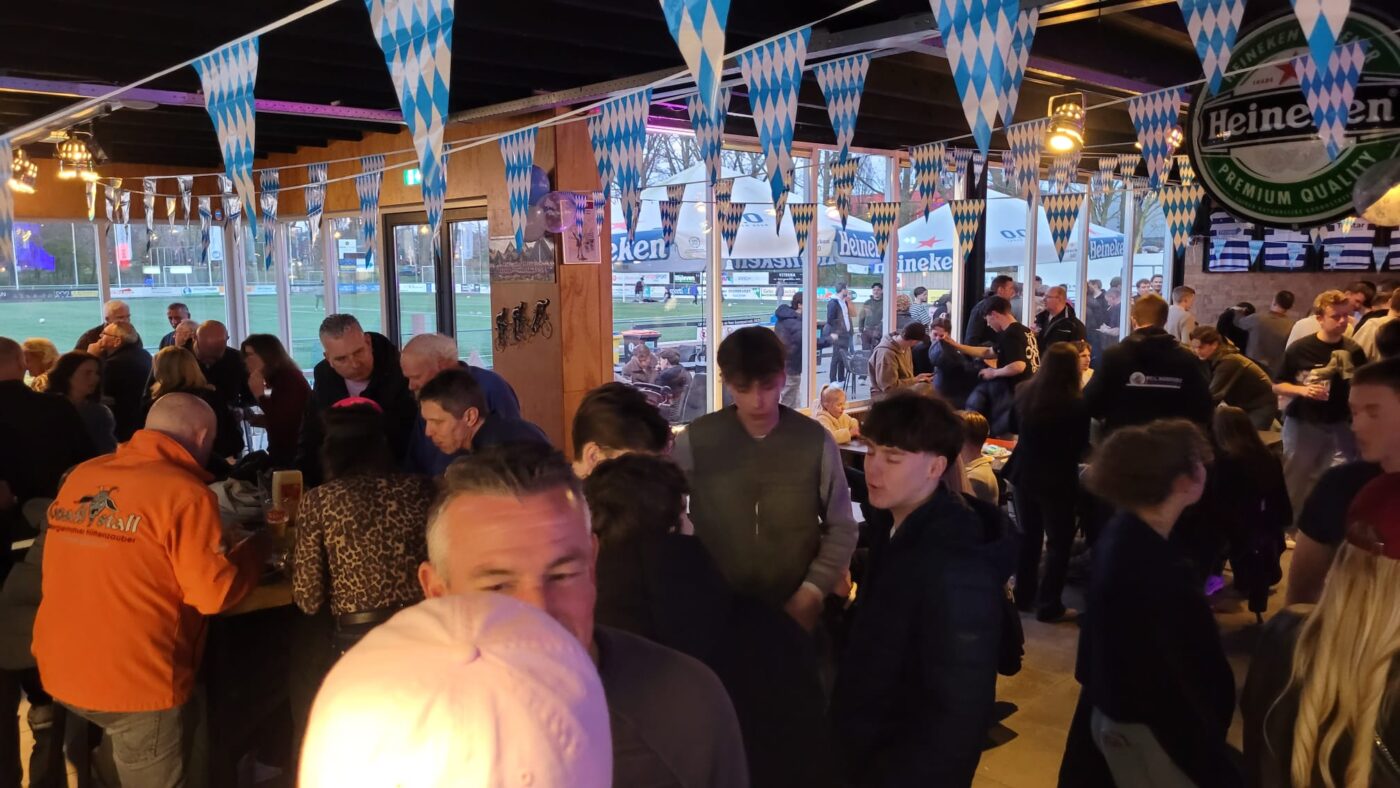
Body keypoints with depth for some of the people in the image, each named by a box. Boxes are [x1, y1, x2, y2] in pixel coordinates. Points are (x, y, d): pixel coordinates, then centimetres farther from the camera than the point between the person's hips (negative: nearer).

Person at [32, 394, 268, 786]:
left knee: (185, 719, 28)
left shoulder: (81, 475, 5)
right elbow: (215, 593, -16)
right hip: (136, 681, -7)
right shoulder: (185, 492, -16)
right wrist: (257, 547, 1)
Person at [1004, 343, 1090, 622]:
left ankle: (1024, 596, 26)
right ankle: (1049, 606, 9)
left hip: (1024, 474, 5)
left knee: (1028, 537, 17)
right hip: (1058, 480, -5)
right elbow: (1081, 449, -6)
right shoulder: (1077, 404, -18)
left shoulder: (1024, 393, -2)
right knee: (1058, 543, 6)